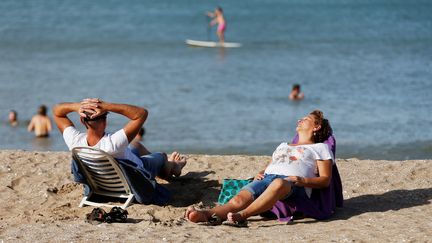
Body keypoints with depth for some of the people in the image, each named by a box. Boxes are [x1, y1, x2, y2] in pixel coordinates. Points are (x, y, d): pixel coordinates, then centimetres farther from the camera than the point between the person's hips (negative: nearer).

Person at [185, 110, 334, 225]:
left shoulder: (320, 148, 24)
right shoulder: (283, 145, 41)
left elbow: (325, 180, 11)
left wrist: (303, 181, -9)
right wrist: (260, 174, 10)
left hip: (292, 182, -5)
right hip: (267, 178, 5)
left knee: (278, 184, -45)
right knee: (240, 199, -29)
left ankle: (242, 215, -58)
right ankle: (206, 214, -57)